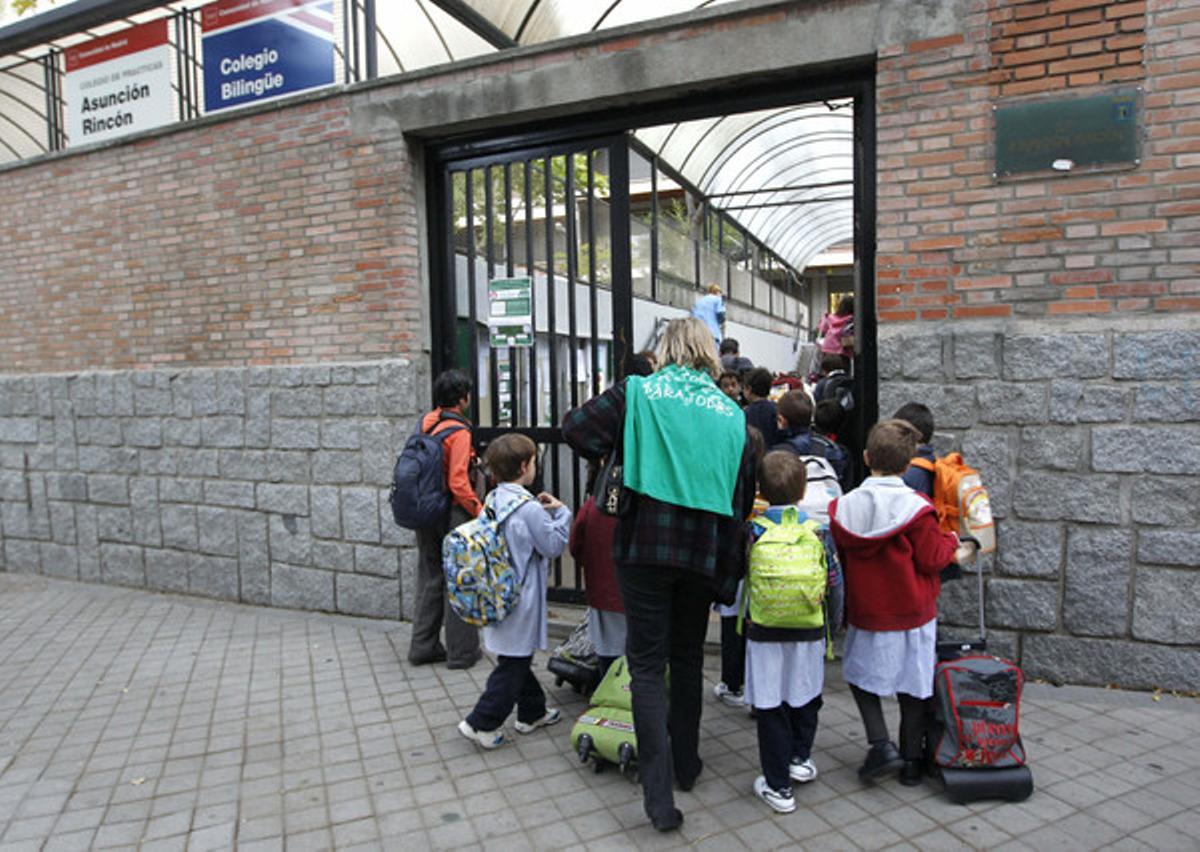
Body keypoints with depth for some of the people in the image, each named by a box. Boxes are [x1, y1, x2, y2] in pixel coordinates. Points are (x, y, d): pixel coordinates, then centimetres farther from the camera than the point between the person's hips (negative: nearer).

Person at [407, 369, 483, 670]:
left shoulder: (425, 422, 4)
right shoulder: (459, 431, -17)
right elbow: (458, 482, -21)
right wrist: (481, 511, -15)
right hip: (453, 512, -7)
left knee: (430, 578, 16)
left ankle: (423, 647, 24)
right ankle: (461, 652, 13)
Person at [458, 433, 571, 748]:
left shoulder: (493, 500, 3)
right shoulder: (529, 508, -21)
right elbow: (553, 546, -13)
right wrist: (560, 512, -3)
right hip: (521, 600, -9)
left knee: (518, 659, 20)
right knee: (513, 665, 4)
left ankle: (533, 712, 35)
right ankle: (481, 723, 10)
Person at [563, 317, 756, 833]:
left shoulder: (639, 391, -3)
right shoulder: (731, 413, 7)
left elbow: (576, 428, -10)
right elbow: (745, 491, 8)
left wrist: (615, 459, 9)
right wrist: (730, 559, 16)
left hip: (645, 544, -3)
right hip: (704, 551, 3)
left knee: (647, 665, 3)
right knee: (688, 656, 20)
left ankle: (658, 792, -2)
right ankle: (685, 764, 35)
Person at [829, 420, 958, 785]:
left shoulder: (843, 507, -6)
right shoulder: (916, 509, -15)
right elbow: (932, 559, -10)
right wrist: (951, 540, 8)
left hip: (865, 615, 1)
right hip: (913, 617, -1)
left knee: (860, 675, 20)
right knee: (914, 688, 13)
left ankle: (881, 745, 6)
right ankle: (911, 761, 23)